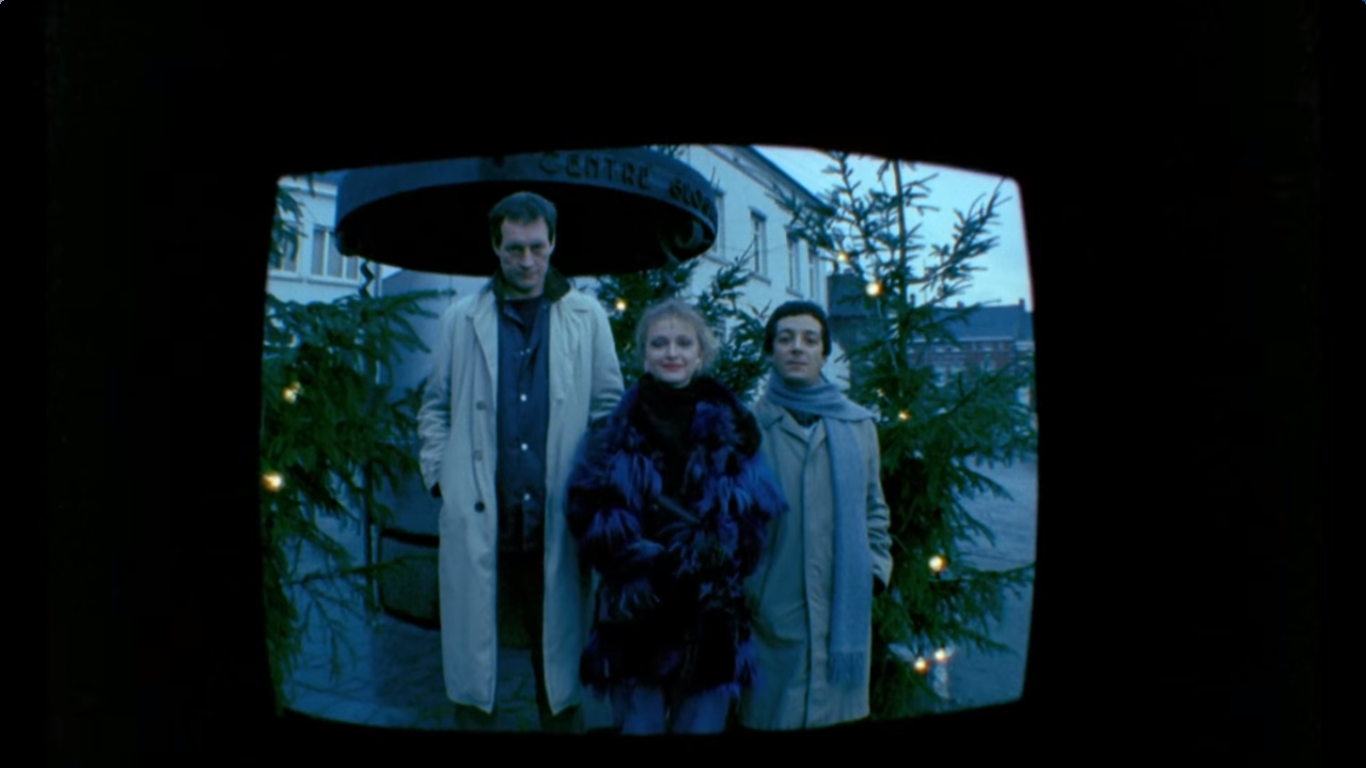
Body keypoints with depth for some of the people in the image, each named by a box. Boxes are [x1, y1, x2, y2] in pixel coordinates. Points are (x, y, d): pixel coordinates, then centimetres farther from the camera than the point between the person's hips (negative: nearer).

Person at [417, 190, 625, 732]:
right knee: (473, 647, 7)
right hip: (477, 519, 1)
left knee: (558, 646, 9)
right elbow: (435, 405, 13)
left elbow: (610, 408, 8)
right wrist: (440, 475, 3)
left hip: (558, 518, 0)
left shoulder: (587, 317, 6)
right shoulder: (462, 318, 7)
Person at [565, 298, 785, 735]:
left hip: (712, 620, 0)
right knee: (639, 725, 7)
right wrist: (648, 559, -16)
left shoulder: (731, 427, 5)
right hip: (635, 616, 0)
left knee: (704, 725, 10)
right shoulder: (619, 427, 4)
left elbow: (755, 517, -3)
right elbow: (589, 514, -4)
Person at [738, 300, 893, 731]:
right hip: (770, 612, -2)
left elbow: (873, 509, 17)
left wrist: (875, 569, 6)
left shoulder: (859, 426, 10)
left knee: (837, 712, 11)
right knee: (768, 715, 6)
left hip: (844, 611, 3)